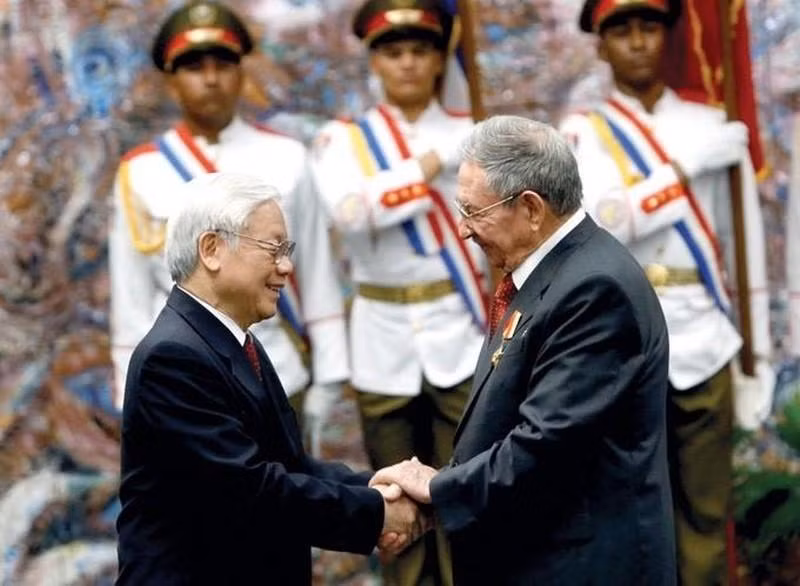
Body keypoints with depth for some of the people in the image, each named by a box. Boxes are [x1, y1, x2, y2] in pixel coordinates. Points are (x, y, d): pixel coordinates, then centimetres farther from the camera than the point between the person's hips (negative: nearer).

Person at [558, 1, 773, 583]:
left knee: (707, 513, 7)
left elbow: (745, 243, 10)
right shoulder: (583, 133, 5)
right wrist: (686, 167, -12)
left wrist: (759, 357, 8)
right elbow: (598, 224, -14)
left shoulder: (714, 126, 10)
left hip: (705, 343, 2)